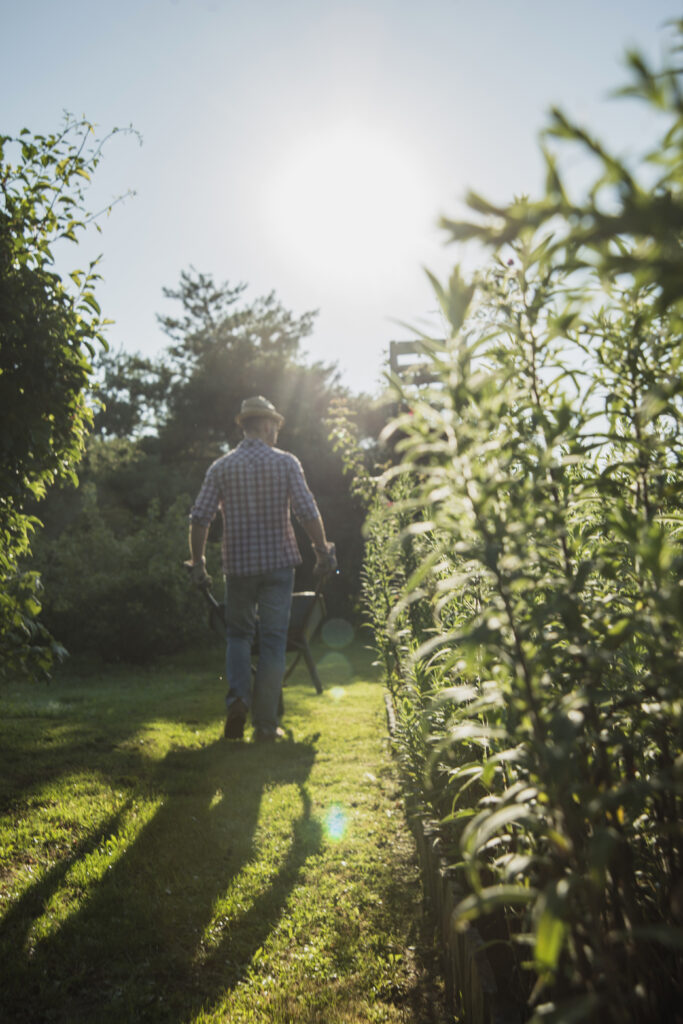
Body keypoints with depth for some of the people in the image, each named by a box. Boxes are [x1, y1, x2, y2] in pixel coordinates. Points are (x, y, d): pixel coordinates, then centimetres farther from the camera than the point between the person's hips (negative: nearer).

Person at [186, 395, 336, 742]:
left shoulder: (221, 467, 2)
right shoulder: (286, 462, -2)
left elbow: (199, 518, -2)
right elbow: (308, 512, -9)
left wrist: (197, 561, 8)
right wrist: (323, 552, 2)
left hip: (238, 564, 2)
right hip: (278, 561, -1)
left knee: (238, 632, 20)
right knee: (273, 640, 5)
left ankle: (238, 695, -2)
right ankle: (265, 723, 8)